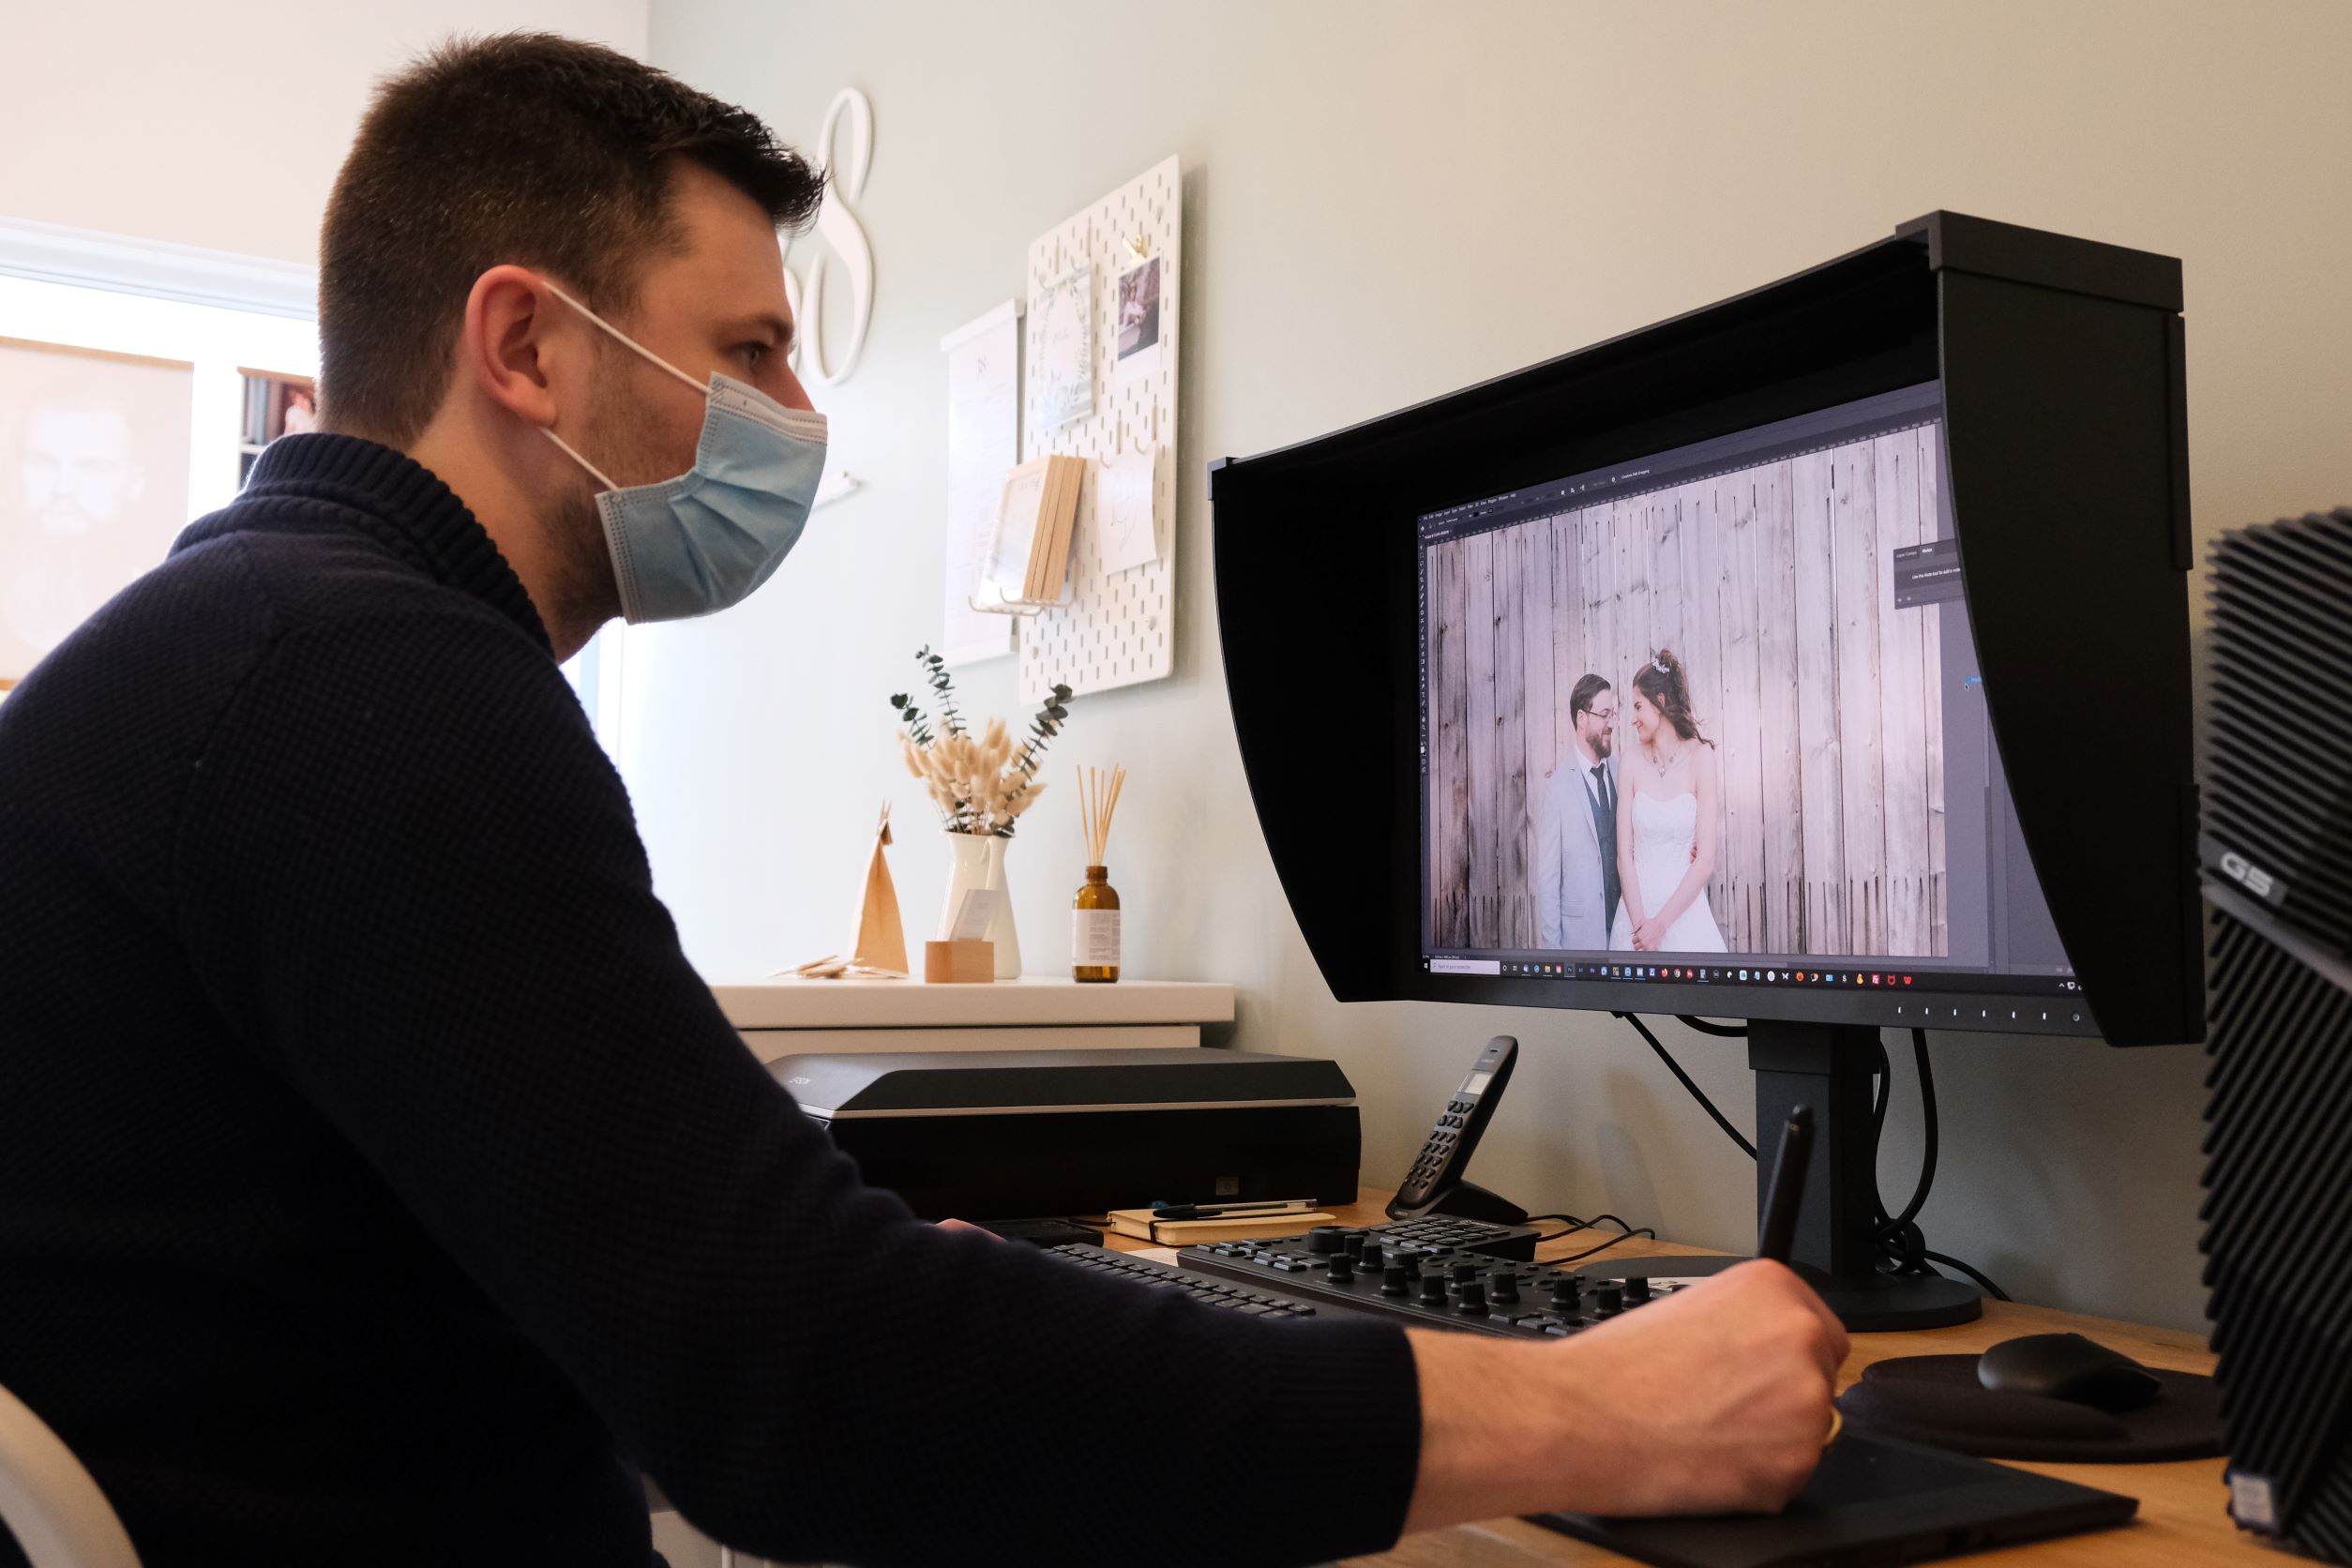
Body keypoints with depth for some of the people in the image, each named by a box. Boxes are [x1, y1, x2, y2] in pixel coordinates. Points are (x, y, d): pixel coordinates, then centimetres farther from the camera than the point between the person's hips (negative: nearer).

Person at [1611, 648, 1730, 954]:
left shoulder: (1699, 757, -7)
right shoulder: (1632, 761, -1)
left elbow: (1706, 860, -9)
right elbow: (1624, 853, -4)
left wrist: (1661, 924, -11)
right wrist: (1640, 924, -13)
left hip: (1684, 913, -2)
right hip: (1636, 910, 2)